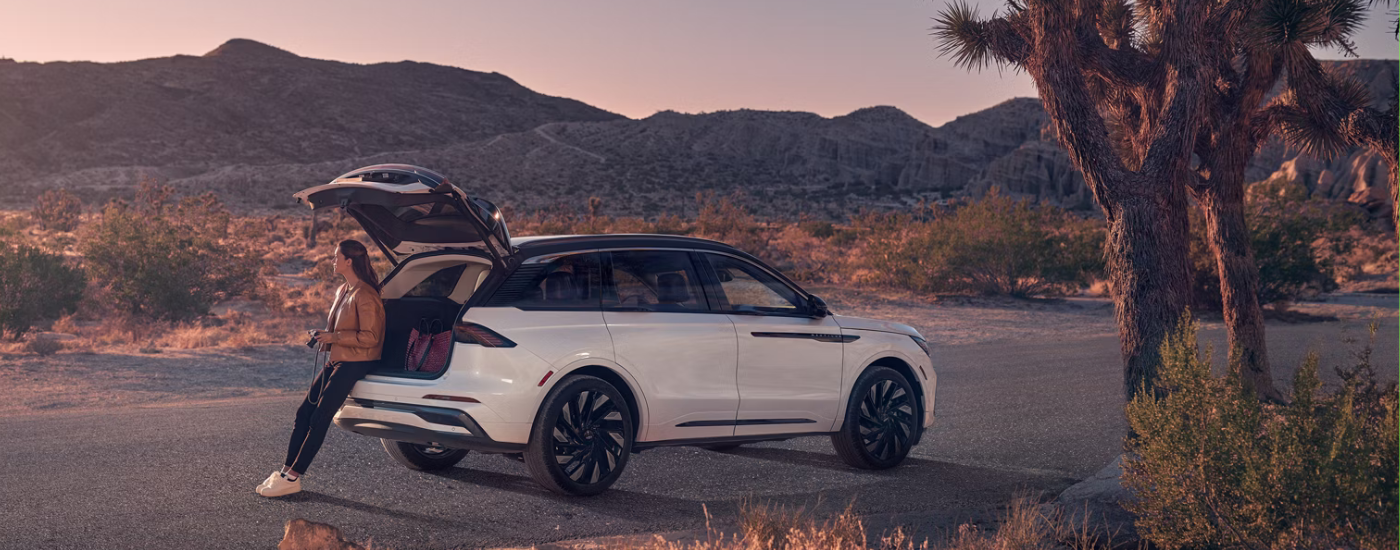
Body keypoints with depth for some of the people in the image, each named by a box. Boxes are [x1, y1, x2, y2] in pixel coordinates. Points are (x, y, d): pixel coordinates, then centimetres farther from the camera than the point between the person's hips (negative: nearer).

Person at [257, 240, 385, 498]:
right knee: (304, 413, 5)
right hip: (336, 361, 10)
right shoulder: (342, 291, 13)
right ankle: (286, 470, 11)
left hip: (355, 365, -10)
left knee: (320, 418, -10)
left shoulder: (364, 295, -17)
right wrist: (324, 336, 7)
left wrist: (333, 337, -19)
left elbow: (370, 337, -21)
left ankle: (292, 478, -6)